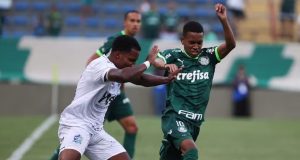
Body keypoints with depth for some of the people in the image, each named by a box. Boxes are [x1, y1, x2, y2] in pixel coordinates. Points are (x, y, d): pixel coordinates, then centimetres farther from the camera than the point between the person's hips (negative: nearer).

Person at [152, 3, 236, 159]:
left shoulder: (208, 56, 5)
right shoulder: (173, 55, -4)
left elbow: (230, 44, -8)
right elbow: (156, 61, -24)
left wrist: (223, 20, -23)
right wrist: (166, 65, -47)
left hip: (195, 121, 5)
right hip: (174, 116, -5)